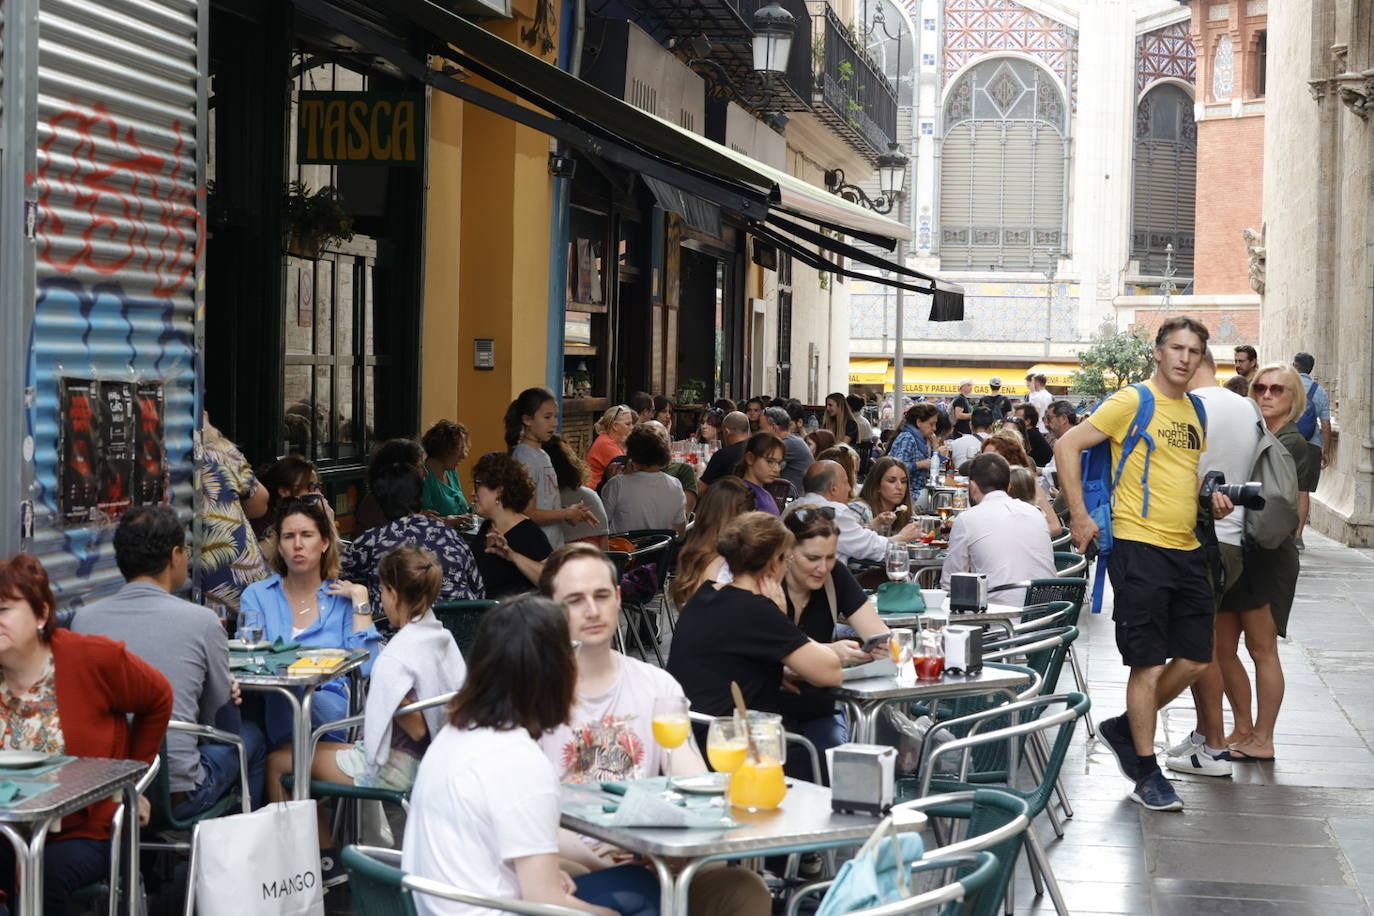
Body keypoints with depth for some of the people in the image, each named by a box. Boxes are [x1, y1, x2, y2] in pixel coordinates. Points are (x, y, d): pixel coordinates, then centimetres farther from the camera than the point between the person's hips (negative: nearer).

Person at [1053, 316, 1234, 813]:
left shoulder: (1196, 411, 15)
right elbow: (1067, 445, -10)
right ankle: (1147, 773, 6)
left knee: (1195, 659, 9)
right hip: (1140, 547, -7)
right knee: (1148, 664, -3)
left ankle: (1125, 729, 27)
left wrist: (1212, 498, 7)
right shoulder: (1132, 402, -7)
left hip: (1187, 549, 7)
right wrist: (1079, 516, -14)